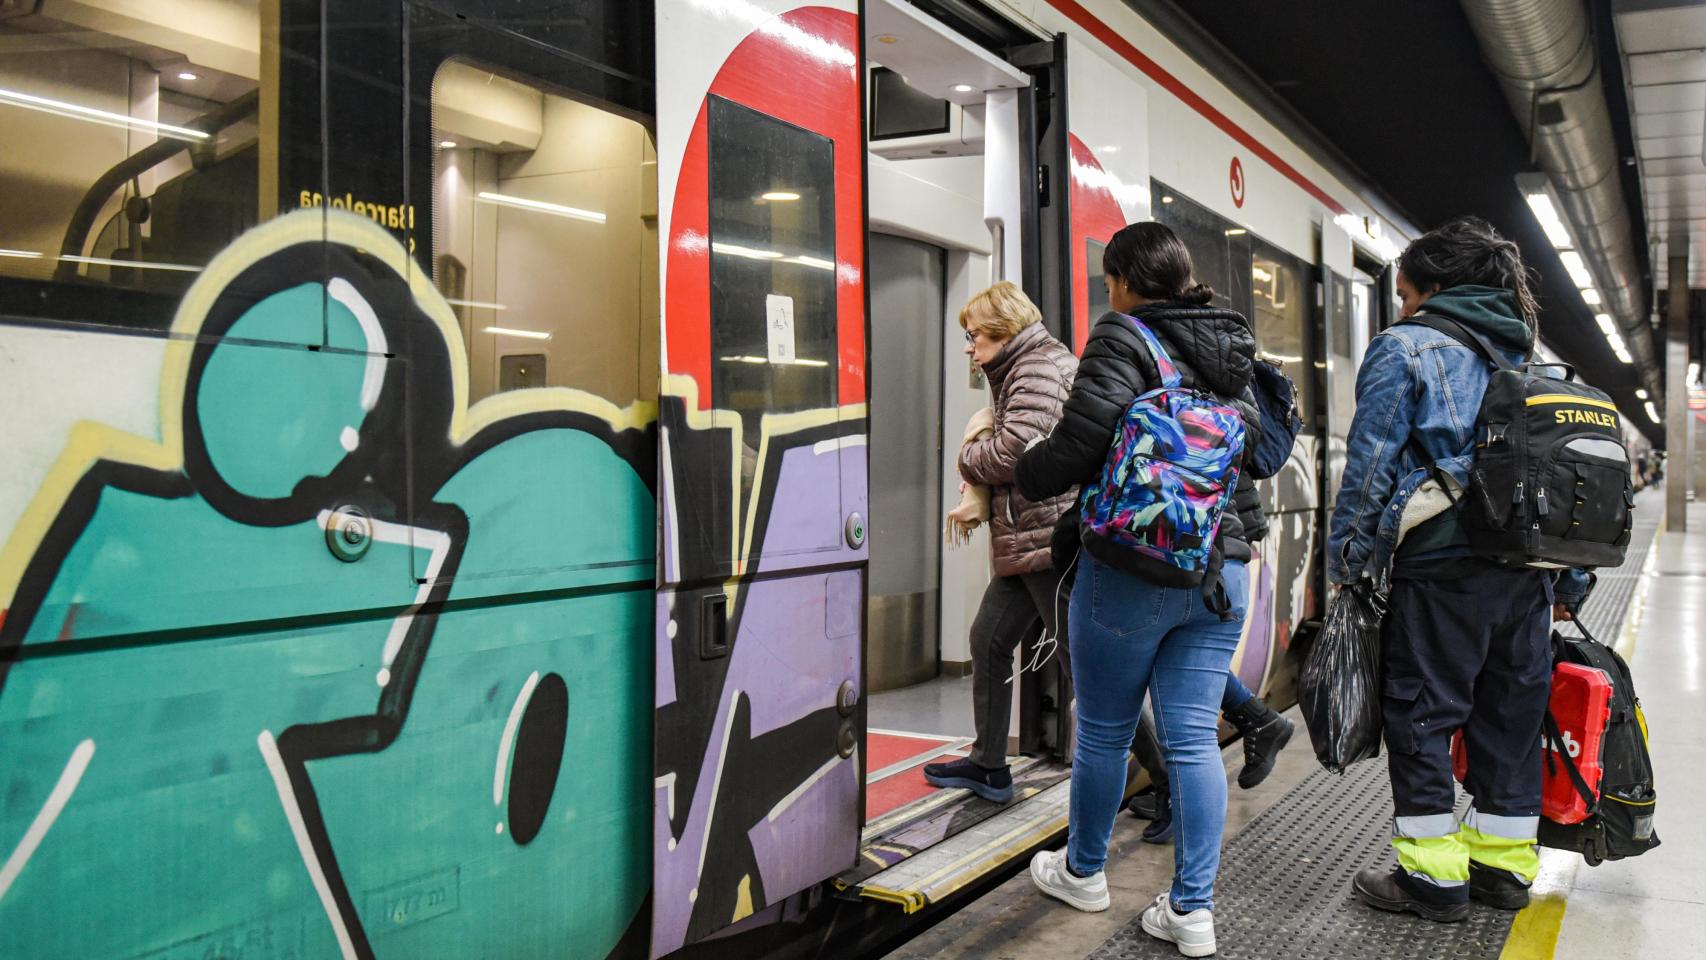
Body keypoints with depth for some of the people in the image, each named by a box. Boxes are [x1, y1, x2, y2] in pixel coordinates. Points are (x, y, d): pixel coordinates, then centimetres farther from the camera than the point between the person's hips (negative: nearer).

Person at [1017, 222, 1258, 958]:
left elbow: (1081, 438, -18)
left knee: (1104, 731, 11)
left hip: (1129, 572, -6)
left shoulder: (1124, 338, -10)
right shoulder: (1230, 351, 13)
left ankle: (1084, 871, 30)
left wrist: (1028, 475, 0)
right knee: (1193, 738, 8)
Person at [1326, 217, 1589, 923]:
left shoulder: (1406, 348, -2)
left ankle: (1433, 875, 7)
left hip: (1442, 569, -6)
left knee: (1420, 718, 3)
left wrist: (1346, 560, -2)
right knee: (1509, 719, 14)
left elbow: (1369, 463, -9)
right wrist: (1568, 582, 21)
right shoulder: (1528, 357, 17)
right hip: (1528, 574, 7)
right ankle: (1505, 864, 23)